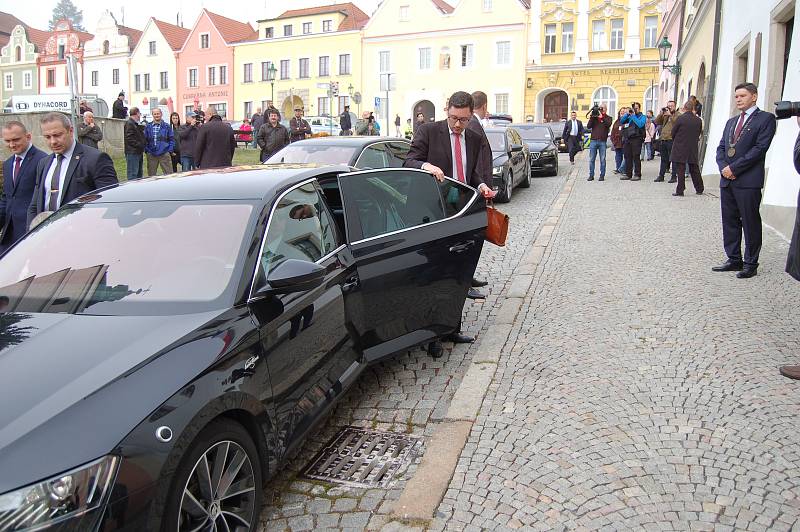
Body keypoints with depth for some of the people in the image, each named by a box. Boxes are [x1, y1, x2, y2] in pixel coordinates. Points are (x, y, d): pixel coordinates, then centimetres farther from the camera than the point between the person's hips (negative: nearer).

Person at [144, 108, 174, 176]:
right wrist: (146, 150, -1)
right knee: (151, 175, 8)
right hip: (151, 155, 2)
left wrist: (170, 150, -5)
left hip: (164, 154, -2)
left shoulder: (166, 126, 5)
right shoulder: (148, 127, 8)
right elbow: (145, 139, 10)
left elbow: (172, 139, 5)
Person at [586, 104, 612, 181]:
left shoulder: (608, 118, 10)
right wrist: (592, 118, -9)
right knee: (591, 159, 0)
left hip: (603, 141, -1)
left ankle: (602, 175, 4)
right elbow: (588, 126, 3)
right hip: (593, 140, 2)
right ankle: (591, 175, 5)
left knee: (602, 159, -1)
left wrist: (602, 117, -18)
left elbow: (608, 124, -11)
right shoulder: (594, 117, 14)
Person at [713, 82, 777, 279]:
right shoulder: (731, 122, 20)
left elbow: (760, 148, -11)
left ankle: (750, 264, 7)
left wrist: (734, 168, -14)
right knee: (729, 222, 10)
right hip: (727, 180, 7)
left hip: (748, 181, -7)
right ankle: (734, 260, 19)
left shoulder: (766, 119, -1)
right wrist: (724, 167, -4)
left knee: (750, 223, -1)